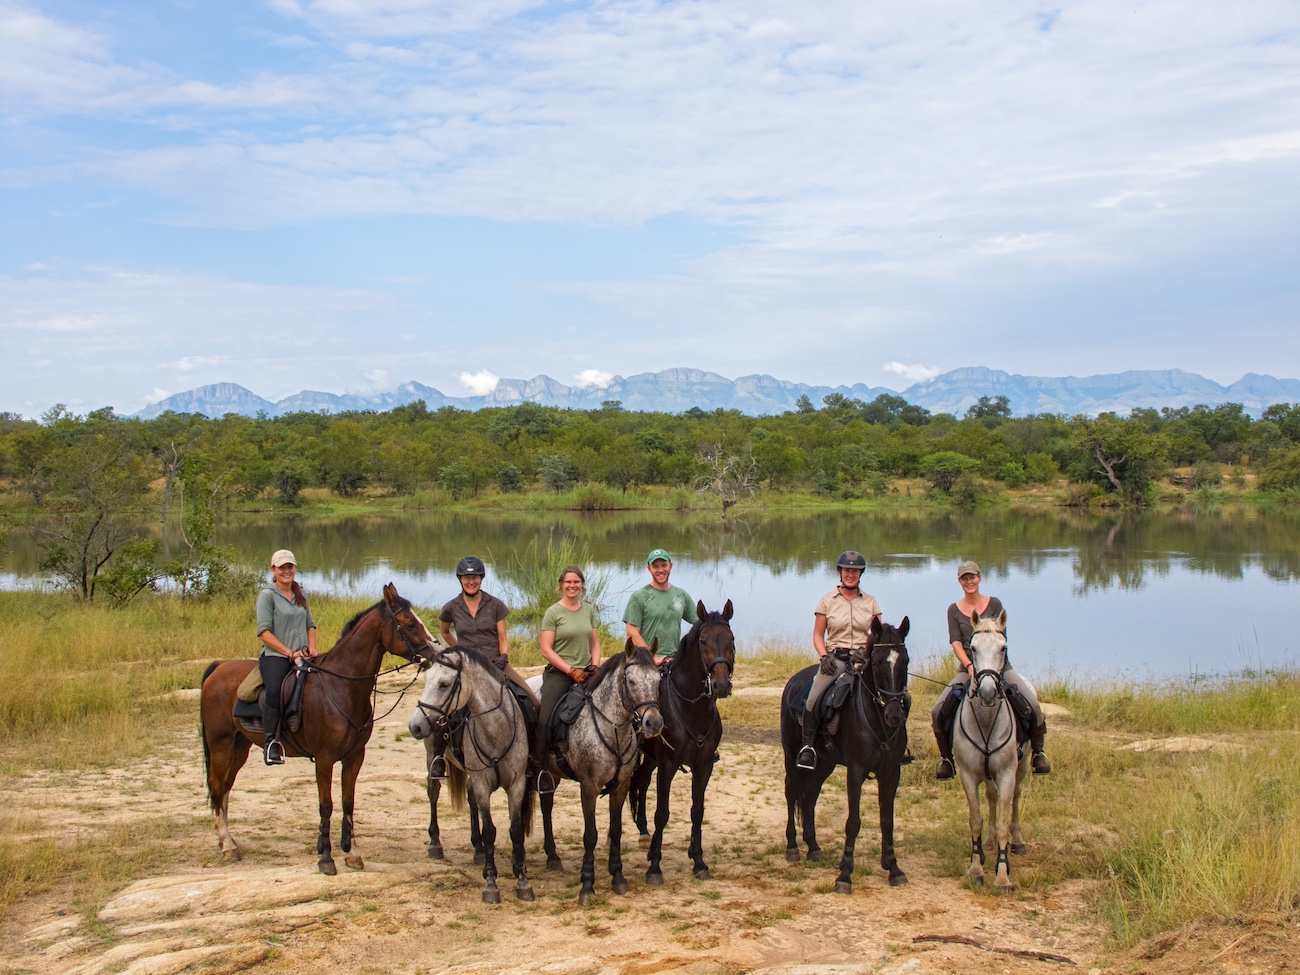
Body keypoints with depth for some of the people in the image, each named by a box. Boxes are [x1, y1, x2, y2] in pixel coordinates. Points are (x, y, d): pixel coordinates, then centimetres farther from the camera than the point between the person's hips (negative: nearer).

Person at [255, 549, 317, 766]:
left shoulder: (301, 595, 18)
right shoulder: (267, 595, -1)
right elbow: (264, 632, -9)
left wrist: (311, 648, 3)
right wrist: (290, 652, -15)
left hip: (302, 657, 6)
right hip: (275, 656, -6)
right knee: (274, 691, -34)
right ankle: (271, 742, -26)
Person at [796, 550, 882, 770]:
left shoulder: (870, 602, 11)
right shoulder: (827, 601, 7)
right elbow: (818, 635, 7)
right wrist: (824, 656, -10)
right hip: (835, 658, -1)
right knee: (813, 698, -21)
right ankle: (807, 746, -6)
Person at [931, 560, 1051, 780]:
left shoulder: (994, 604, 5)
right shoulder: (954, 610, 8)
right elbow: (956, 642, -2)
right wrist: (969, 666, -19)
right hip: (968, 670, 1)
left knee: (1032, 703, -21)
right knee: (938, 710, -17)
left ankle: (1038, 753, 0)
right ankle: (946, 758, 3)